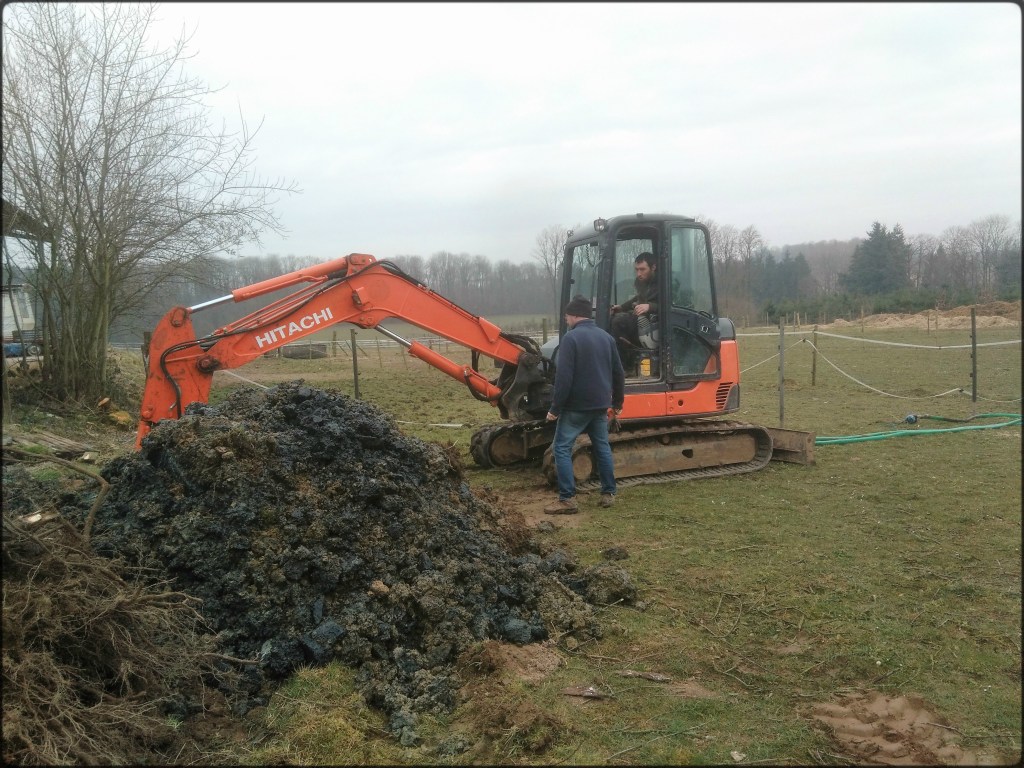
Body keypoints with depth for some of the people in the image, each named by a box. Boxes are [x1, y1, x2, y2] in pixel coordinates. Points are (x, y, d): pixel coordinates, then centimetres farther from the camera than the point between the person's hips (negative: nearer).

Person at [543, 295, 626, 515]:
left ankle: (567, 499, -6)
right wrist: (617, 402, 25)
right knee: (602, 447, 17)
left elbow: (564, 377, -20)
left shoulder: (571, 338, -14)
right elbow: (618, 373, 14)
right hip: (600, 405, 7)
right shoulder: (606, 337, 9)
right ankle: (608, 493, 20)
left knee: (562, 449, -1)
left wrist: (555, 408, -14)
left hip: (576, 406, -7)